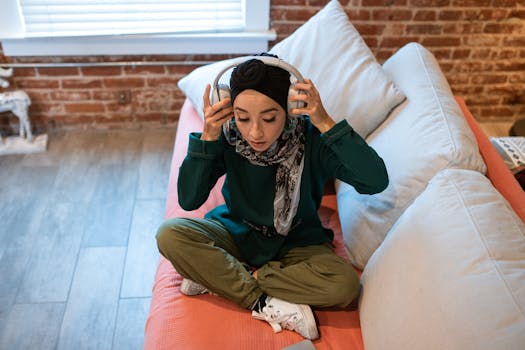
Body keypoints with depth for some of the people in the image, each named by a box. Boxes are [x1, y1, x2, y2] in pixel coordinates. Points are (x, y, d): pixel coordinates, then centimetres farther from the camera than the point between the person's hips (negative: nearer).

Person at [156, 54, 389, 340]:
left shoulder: (310, 137, -22)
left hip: (295, 242, 0)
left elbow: (376, 181, -31)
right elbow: (188, 201, -18)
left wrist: (325, 123, -37)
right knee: (169, 235, -26)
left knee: (344, 285, -29)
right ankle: (264, 304, -21)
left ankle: (216, 276, -18)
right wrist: (207, 138, -29)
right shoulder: (228, 135, -17)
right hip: (237, 232, 1)